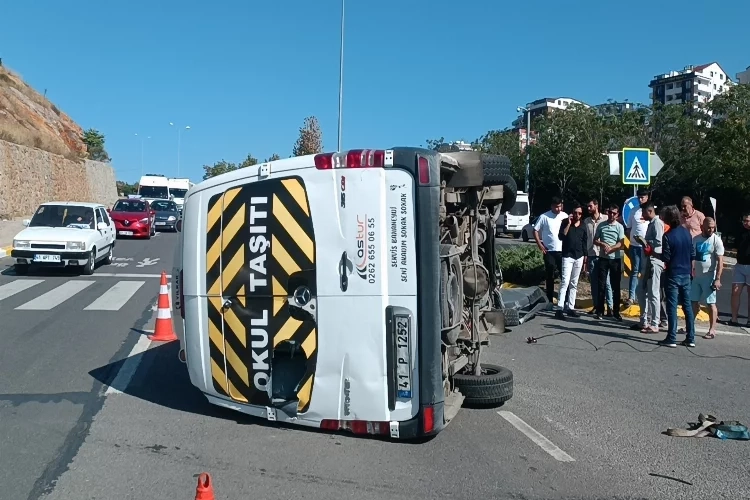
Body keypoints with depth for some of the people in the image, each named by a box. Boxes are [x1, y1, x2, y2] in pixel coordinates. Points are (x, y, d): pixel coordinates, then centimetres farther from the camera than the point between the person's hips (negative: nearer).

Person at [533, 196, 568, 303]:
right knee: (550, 277, 6)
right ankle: (549, 300, 15)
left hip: (563, 250, 2)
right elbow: (535, 230, 1)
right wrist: (540, 245, -4)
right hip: (549, 251, -2)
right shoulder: (544, 217, -4)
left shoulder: (565, 216, 5)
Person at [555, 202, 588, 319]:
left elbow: (584, 242, 13)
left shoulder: (583, 225, 9)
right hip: (567, 256, -4)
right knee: (565, 282, -12)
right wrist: (569, 223, -18)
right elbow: (561, 237, -15)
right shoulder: (565, 222, -2)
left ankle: (570, 307, 13)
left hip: (579, 257, 5)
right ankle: (560, 308, -15)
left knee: (574, 283, 8)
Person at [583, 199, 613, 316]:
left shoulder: (606, 219, -2)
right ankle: (596, 306, 16)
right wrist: (585, 258, 7)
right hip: (591, 255, 3)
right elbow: (584, 239, 9)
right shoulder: (586, 221, 8)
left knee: (606, 282, -1)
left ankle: (610, 307, 3)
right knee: (594, 283, 8)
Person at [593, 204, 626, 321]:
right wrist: (603, 244, -11)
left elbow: (621, 244, -5)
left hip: (615, 259, -1)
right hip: (603, 258, 1)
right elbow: (595, 241, 8)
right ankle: (599, 311, 6)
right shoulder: (601, 225, 6)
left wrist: (610, 248, -18)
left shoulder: (619, 227, 1)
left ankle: (616, 312, 9)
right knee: (601, 285, 2)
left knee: (615, 286, 3)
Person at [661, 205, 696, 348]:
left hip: (673, 274, -6)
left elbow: (665, 258, -14)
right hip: (686, 274, 6)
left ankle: (671, 339, 0)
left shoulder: (668, 236, -15)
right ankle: (690, 338, 14)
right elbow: (692, 254, 10)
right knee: (687, 305, 11)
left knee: (672, 307, -2)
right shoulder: (687, 232, 4)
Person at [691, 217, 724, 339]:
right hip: (697, 276, 5)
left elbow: (720, 261, -12)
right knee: (694, 302, 10)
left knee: (711, 303, -1)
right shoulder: (696, 239, 7)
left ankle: (712, 330, 4)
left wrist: (718, 279, -18)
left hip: (709, 276, -5)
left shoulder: (716, 240, -8)